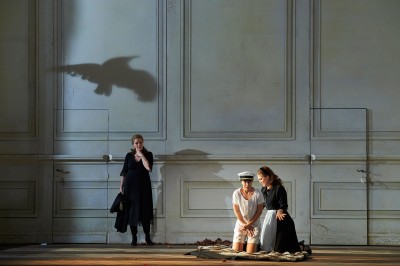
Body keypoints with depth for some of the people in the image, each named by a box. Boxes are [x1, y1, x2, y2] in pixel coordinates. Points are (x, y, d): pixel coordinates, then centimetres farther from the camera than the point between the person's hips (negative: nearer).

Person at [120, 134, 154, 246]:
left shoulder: (148, 154, 3)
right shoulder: (129, 156, 6)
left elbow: (149, 168, -15)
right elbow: (124, 172, 8)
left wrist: (141, 155, -10)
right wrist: (121, 186, 2)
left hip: (143, 186, -1)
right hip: (130, 186, 1)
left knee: (145, 211, -3)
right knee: (132, 211, 1)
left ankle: (147, 237, 4)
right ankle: (134, 238, 7)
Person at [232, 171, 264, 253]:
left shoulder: (257, 193, -12)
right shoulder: (236, 193, -9)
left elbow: (259, 211, -7)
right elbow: (236, 211, -5)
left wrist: (248, 224, -11)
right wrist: (245, 225, -9)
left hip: (254, 225, -1)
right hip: (240, 224, 1)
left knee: (250, 252, -8)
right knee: (236, 251, -3)